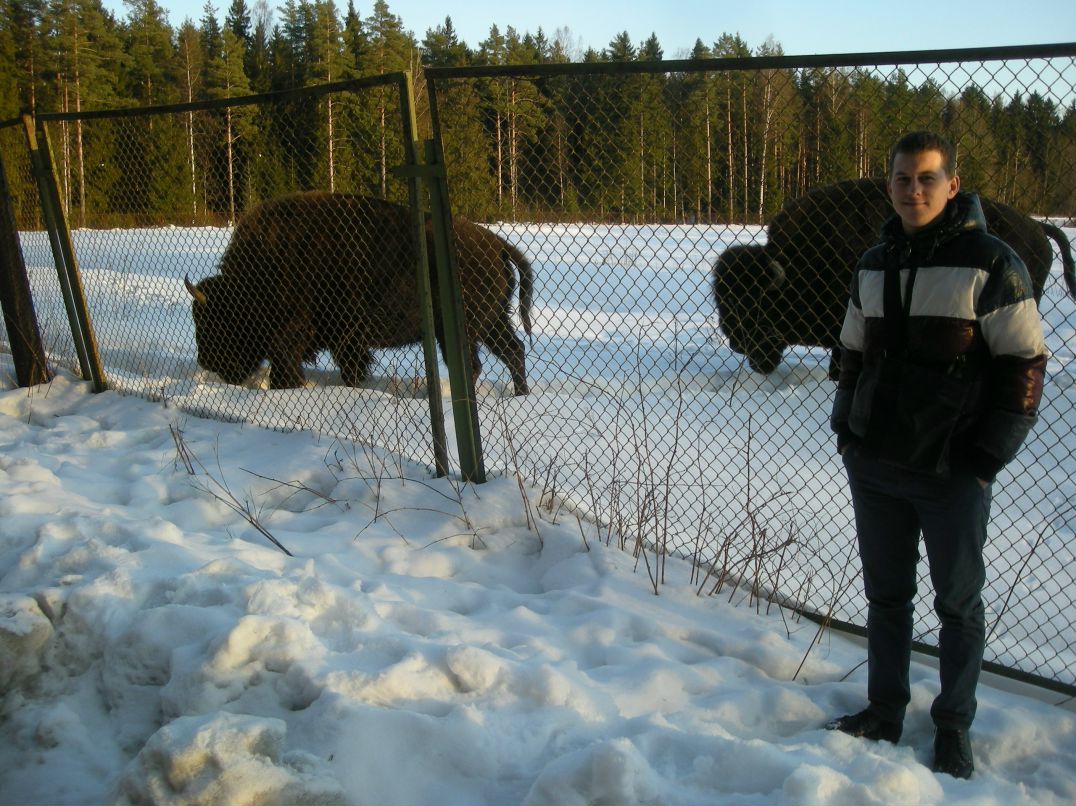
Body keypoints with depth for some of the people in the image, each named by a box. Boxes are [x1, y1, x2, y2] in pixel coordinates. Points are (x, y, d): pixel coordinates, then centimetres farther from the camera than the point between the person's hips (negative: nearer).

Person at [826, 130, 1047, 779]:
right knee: (886, 595, 15)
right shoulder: (873, 266, 9)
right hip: (873, 467, 5)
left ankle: (954, 729, 24)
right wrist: (846, 428, 8)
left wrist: (986, 456, -13)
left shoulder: (991, 263, -9)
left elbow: (1025, 363, -9)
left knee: (959, 604, 9)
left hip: (953, 475, -5)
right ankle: (884, 712, 30)